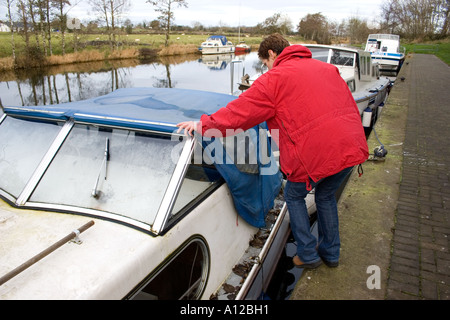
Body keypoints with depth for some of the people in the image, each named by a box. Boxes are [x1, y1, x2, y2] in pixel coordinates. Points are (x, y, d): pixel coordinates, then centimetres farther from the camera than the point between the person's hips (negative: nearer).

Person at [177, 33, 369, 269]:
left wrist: (203, 125, 4)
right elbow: (350, 106, 24)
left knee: (294, 196, 19)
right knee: (325, 196, 28)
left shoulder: (274, 79, -1)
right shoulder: (327, 68, 20)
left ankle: (308, 255, 26)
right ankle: (331, 253, 40)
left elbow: (239, 113, -5)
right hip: (351, 147, 8)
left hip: (316, 154, -7)